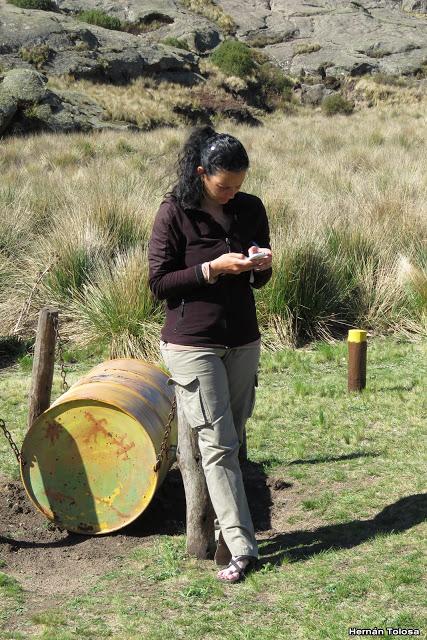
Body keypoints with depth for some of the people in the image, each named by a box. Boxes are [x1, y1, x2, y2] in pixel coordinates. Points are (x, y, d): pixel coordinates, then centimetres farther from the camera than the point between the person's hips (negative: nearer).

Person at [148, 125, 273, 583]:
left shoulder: (251, 209, 5)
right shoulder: (174, 212, -9)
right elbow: (159, 282, -9)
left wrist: (261, 266, -10)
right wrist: (214, 268, -19)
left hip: (243, 342, 5)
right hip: (192, 344, -5)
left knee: (229, 442, 9)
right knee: (218, 445, -7)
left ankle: (225, 535, 18)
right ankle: (241, 547, -5)